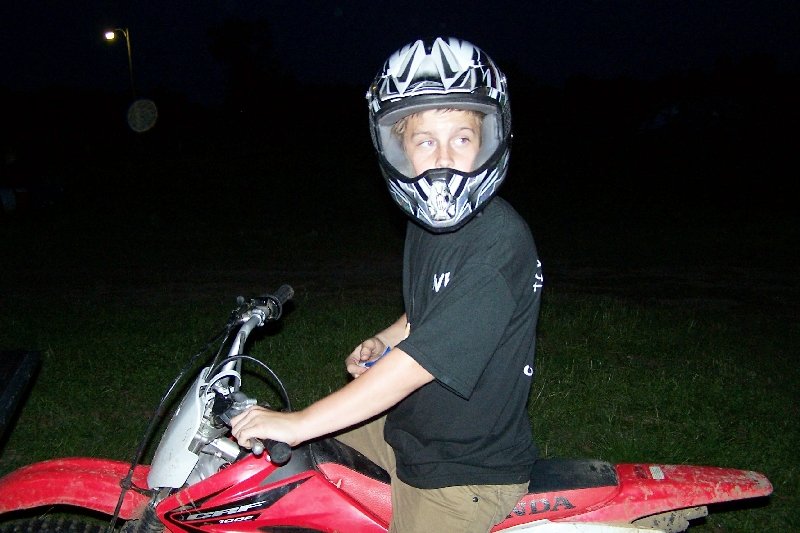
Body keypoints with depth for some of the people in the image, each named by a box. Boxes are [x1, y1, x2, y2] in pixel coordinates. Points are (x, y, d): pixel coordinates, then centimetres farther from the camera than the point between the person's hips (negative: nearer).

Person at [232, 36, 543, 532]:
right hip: (406, 430, 8)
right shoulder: (428, 222, 1)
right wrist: (383, 340, 0)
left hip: (470, 474, -8)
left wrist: (299, 422, -26)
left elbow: (421, 362, -30)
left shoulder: (501, 241, -27)